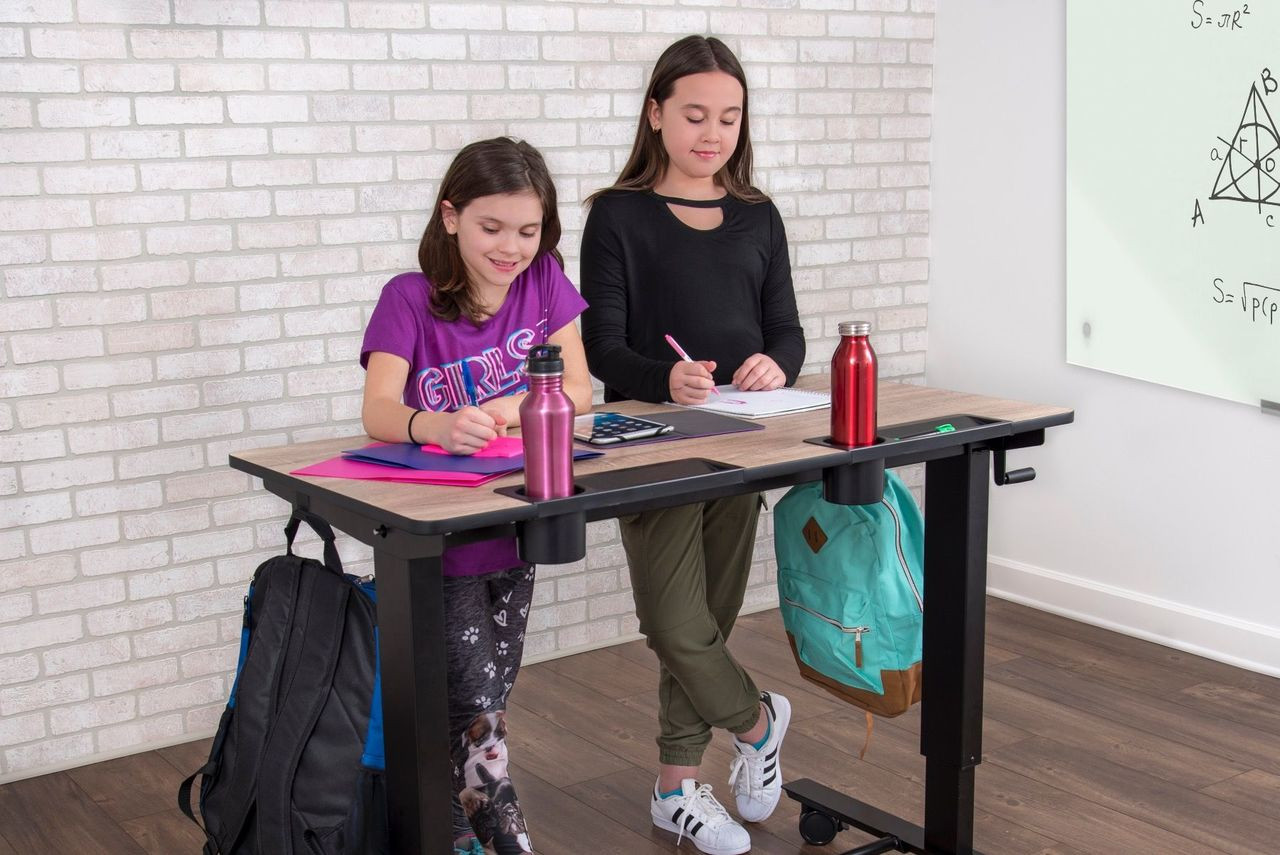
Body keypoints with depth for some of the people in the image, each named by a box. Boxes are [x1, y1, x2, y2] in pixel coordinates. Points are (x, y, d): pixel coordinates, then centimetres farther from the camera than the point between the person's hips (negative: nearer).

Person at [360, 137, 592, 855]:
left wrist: (508, 410, -27)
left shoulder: (545, 281, -3)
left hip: (515, 525, 4)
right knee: (475, 699, -8)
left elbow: (577, 391, -7)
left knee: (492, 698, 13)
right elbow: (379, 411, -26)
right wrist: (436, 426, -48)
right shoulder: (410, 299, -13)